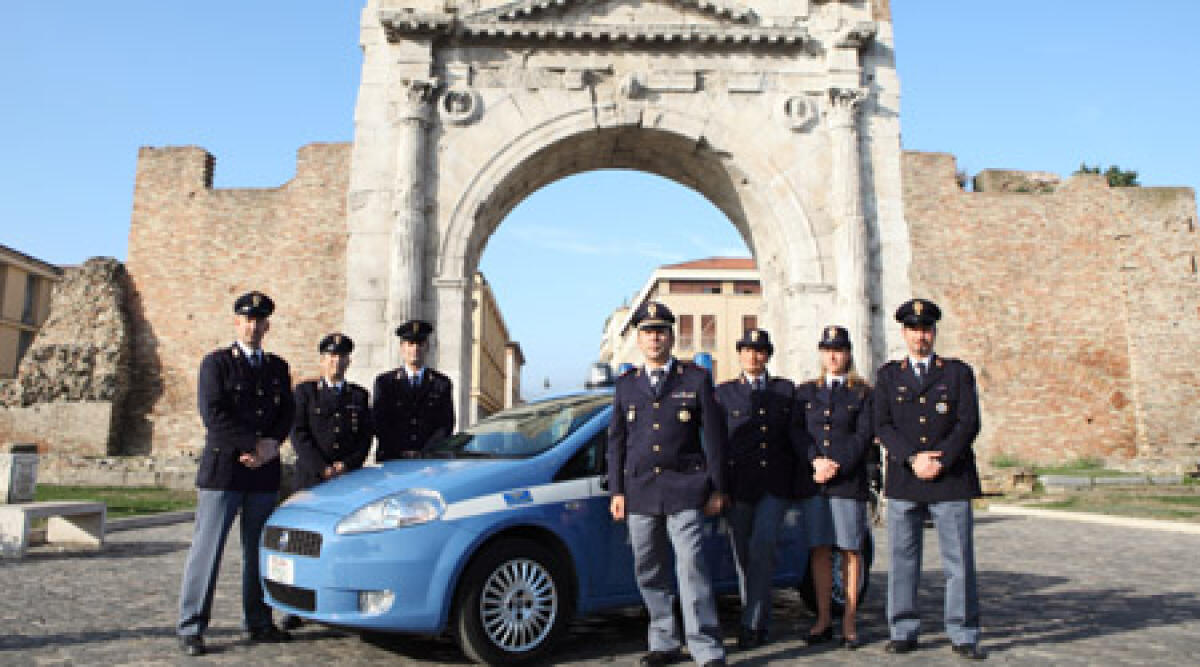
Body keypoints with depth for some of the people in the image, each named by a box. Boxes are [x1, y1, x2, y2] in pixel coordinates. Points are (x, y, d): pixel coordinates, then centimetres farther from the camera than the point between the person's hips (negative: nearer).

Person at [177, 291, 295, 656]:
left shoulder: (278, 367, 15)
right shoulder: (216, 362, 1)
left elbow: (286, 413, 9)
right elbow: (214, 416, -10)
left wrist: (271, 446, -9)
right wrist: (256, 444, -13)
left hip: (264, 473, 4)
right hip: (221, 470, -4)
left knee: (259, 551, 10)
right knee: (206, 550, -1)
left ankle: (258, 622, 19)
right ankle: (191, 628, 8)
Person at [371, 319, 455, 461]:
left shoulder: (442, 383, 11)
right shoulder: (384, 382, 11)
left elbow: (446, 425, 6)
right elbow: (379, 423, 4)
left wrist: (424, 452, -8)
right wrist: (402, 451, -8)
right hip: (391, 460, 0)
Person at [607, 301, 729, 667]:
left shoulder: (696, 378, 5)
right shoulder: (626, 384, 14)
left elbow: (713, 436, 4)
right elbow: (616, 441, 13)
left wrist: (717, 489, 0)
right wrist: (616, 491, 7)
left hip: (684, 489, -3)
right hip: (640, 492, 4)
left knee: (691, 566, -10)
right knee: (649, 572, 8)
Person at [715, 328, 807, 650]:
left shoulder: (786, 390, 13)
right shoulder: (724, 392, 11)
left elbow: (796, 432, 6)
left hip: (775, 485, -1)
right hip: (739, 486, 1)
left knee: (761, 545, -15)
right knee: (744, 554, 5)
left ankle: (751, 623, -6)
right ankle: (759, 621, 20)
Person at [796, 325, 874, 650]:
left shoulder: (862, 393, 6)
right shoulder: (806, 391, 13)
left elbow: (864, 437, -3)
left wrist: (837, 466, -12)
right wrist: (815, 461, -10)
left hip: (849, 480, -2)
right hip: (813, 479, 2)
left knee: (850, 550, 2)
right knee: (819, 550, 4)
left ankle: (849, 623, 10)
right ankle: (823, 620, 13)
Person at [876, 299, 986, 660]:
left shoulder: (958, 372, 8)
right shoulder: (888, 375, 11)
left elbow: (969, 423, -2)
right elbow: (883, 426, 1)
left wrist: (940, 461, -12)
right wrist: (913, 458, -13)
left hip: (951, 481, -1)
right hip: (903, 482, 1)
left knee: (959, 560, 2)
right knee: (902, 559, 5)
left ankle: (963, 635, 14)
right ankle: (903, 631, 16)